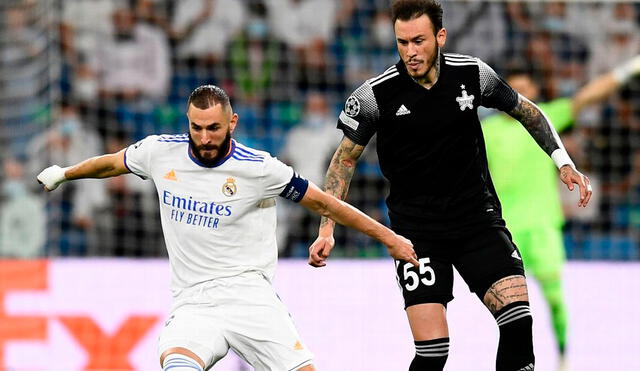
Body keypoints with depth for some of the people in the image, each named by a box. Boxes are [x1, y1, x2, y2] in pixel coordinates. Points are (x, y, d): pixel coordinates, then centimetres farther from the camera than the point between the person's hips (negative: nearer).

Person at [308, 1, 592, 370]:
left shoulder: (473, 73, -5)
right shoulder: (376, 94, -11)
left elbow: (527, 111, 14)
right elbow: (345, 159, 1)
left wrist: (565, 163, 7)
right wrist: (327, 231, -5)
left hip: (478, 214, 2)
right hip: (416, 227, -2)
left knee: (518, 319, -16)